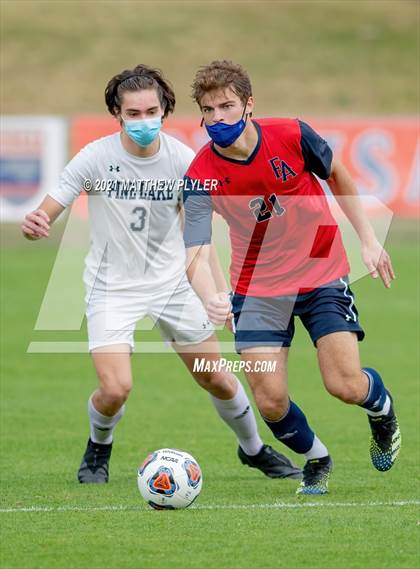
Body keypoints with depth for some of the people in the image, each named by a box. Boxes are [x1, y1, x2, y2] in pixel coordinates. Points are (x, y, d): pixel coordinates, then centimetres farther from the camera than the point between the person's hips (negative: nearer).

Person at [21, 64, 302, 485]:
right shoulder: (96, 158, -17)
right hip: (112, 288, -2)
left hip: (171, 283, 3)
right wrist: (33, 225, -40)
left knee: (218, 381, 7)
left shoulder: (182, 159, -10)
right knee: (115, 389, -19)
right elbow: (44, 217, -16)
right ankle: (98, 450, 15)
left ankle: (254, 450, 36)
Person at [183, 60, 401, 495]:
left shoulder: (291, 136, -15)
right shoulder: (201, 176, -19)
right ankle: (316, 460, 24)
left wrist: (368, 239, 6)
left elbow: (337, 176, 6)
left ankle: (382, 410, 28)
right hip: (258, 287, 0)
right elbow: (196, 252, -28)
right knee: (270, 402, -9)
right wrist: (210, 298, -49)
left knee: (345, 385, -10)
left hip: (323, 273, 0)